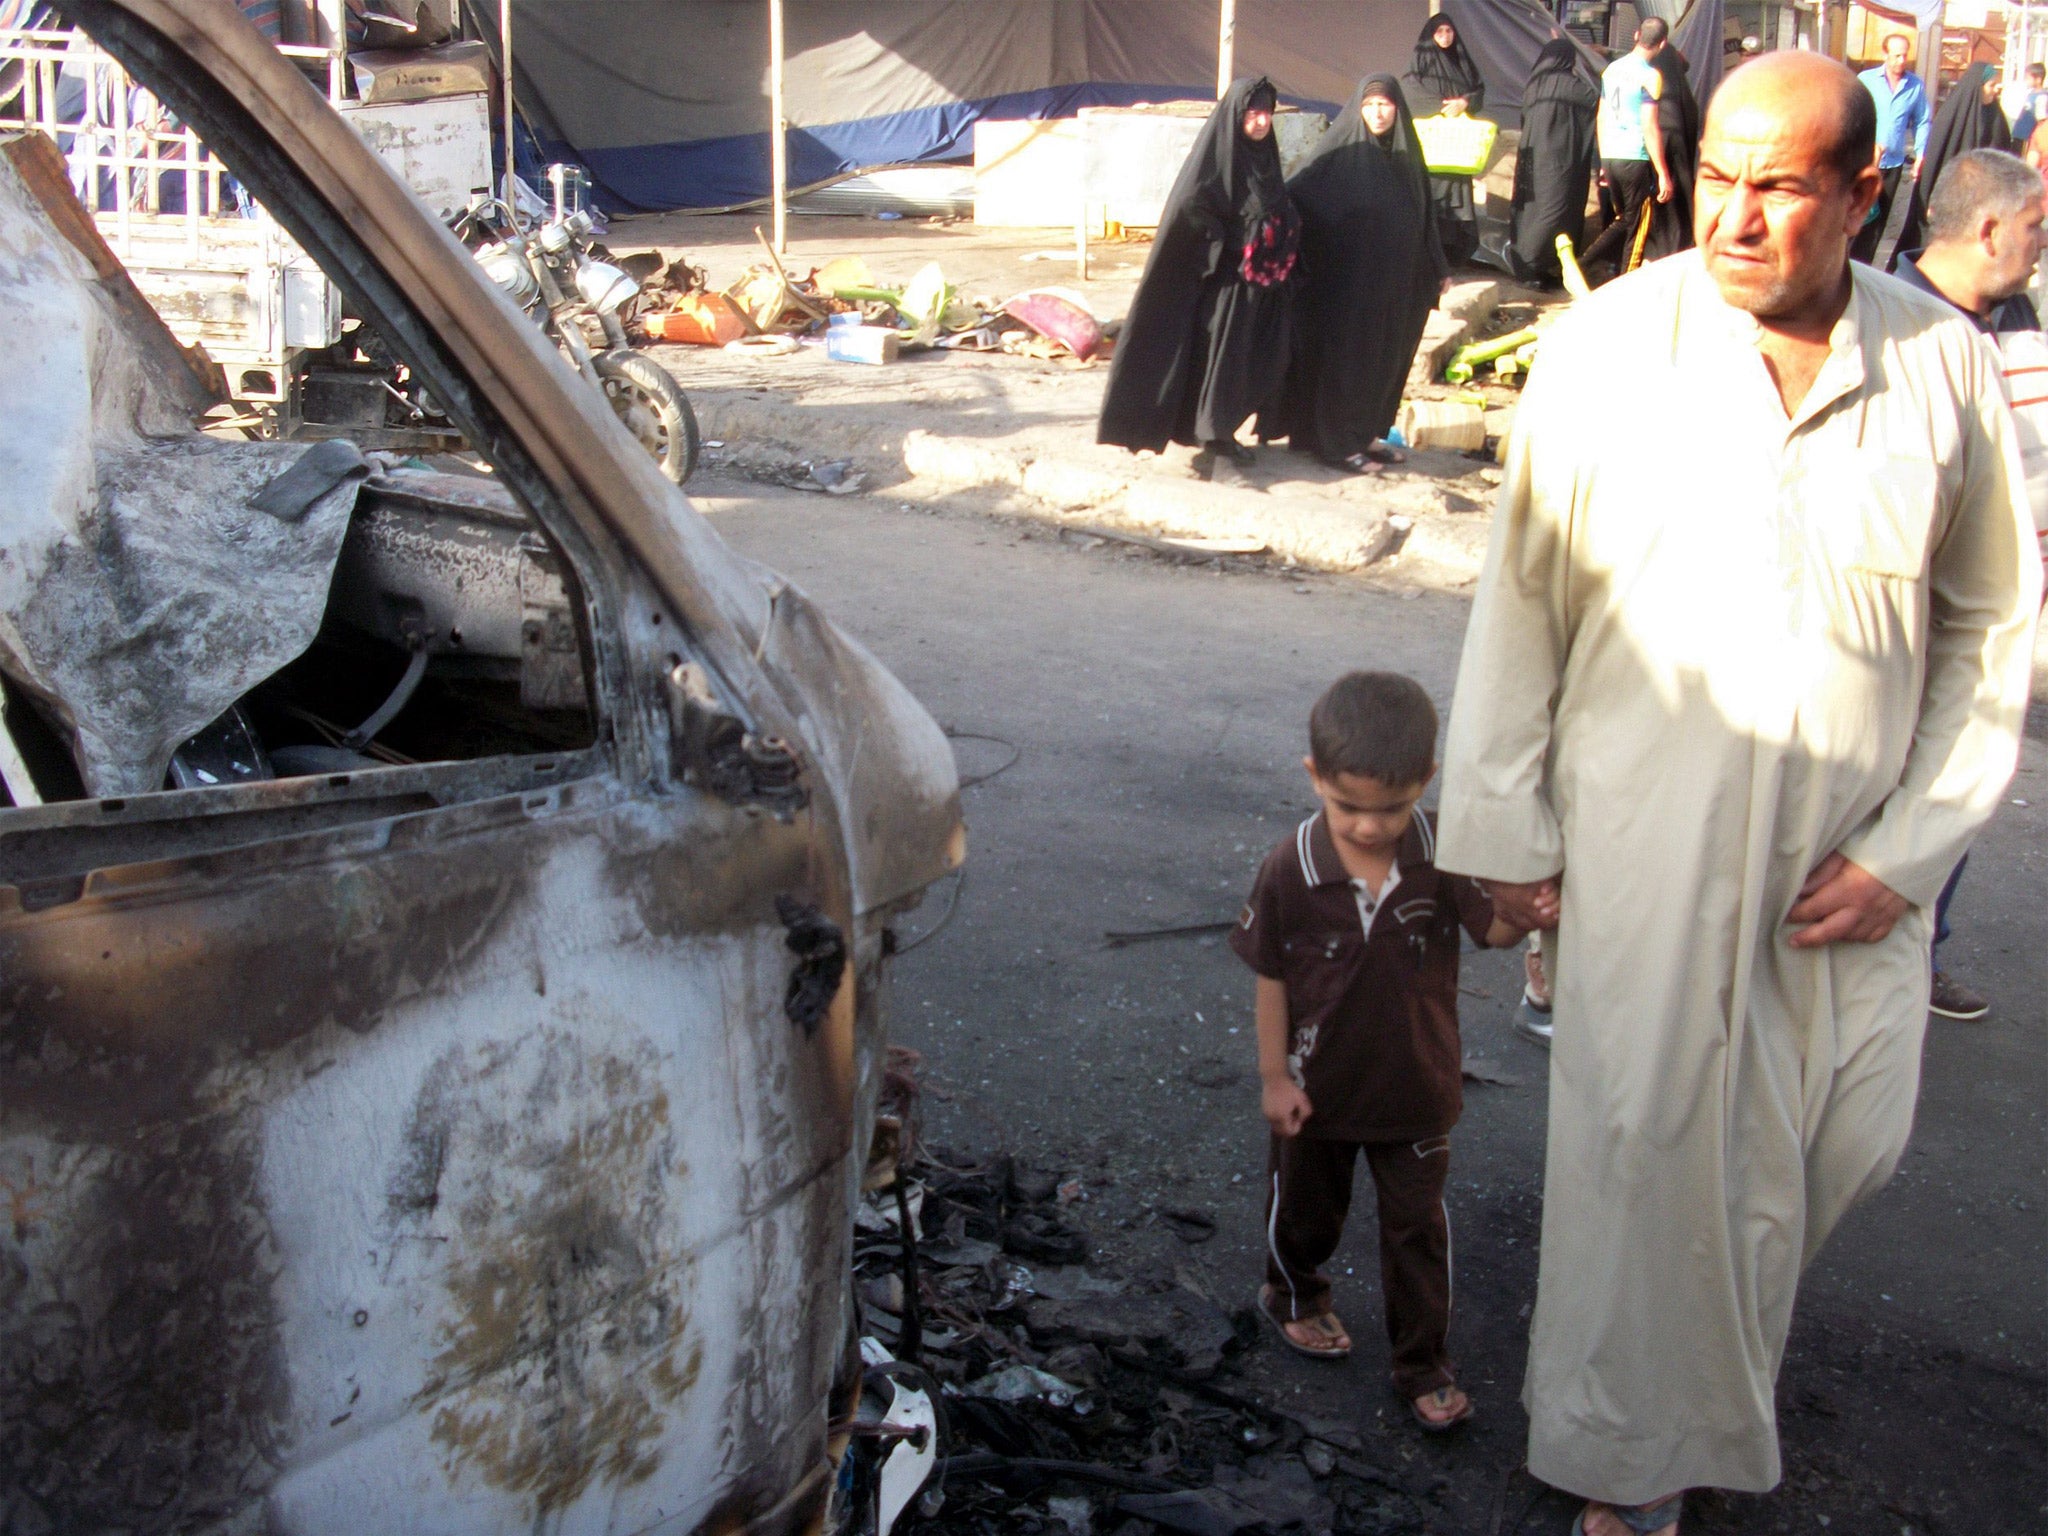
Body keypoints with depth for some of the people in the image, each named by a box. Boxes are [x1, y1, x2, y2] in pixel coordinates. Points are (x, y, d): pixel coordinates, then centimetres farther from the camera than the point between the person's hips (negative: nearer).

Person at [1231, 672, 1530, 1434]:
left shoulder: (1442, 855, -17)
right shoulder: (1290, 870, -21)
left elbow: (1492, 929, -18)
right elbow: (1270, 979, -11)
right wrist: (1274, 1075, -7)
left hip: (1416, 1086, 1)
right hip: (1319, 1086, -1)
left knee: (1418, 1228, 14)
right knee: (1304, 1207, 23)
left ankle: (1424, 1364, 32)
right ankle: (1295, 1295, 53)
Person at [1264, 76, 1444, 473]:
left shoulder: (1406, 154, 6)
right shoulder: (1338, 153, -9)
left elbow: (1423, 217, 14)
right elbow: (1294, 198, -12)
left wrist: (1437, 268, 17)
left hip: (1390, 283, 6)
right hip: (1344, 280, -6)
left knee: (1382, 360, 12)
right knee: (1339, 357, 1)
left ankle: (1365, 433, 25)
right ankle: (1334, 440, 11)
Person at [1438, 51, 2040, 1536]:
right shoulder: (1606, 349, -9)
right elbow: (1521, 604, -3)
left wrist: (1911, 846, -2)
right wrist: (1507, 828, -2)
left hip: (1854, 850, 3)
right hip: (1646, 842, -2)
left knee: (1849, 1139, 11)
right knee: (1647, 1145, 3)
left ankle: (1718, 1355, 44)